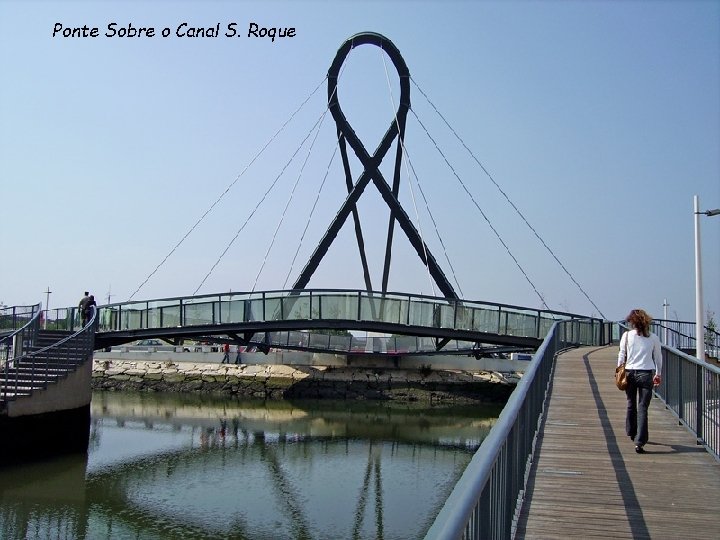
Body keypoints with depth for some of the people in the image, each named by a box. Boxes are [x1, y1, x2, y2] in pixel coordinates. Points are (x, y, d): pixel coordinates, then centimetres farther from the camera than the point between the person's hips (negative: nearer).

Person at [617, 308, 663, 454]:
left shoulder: (627, 335, -1)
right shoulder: (653, 338, 1)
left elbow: (621, 356, 1)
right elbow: (658, 358, 8)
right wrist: (658, 374, 21)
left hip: (630, 373, 1)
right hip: (646, 374, -1)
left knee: (631, 404, 20)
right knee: (642, 408, -2)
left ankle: (631, 433, 37)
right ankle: (639, 442, -10)